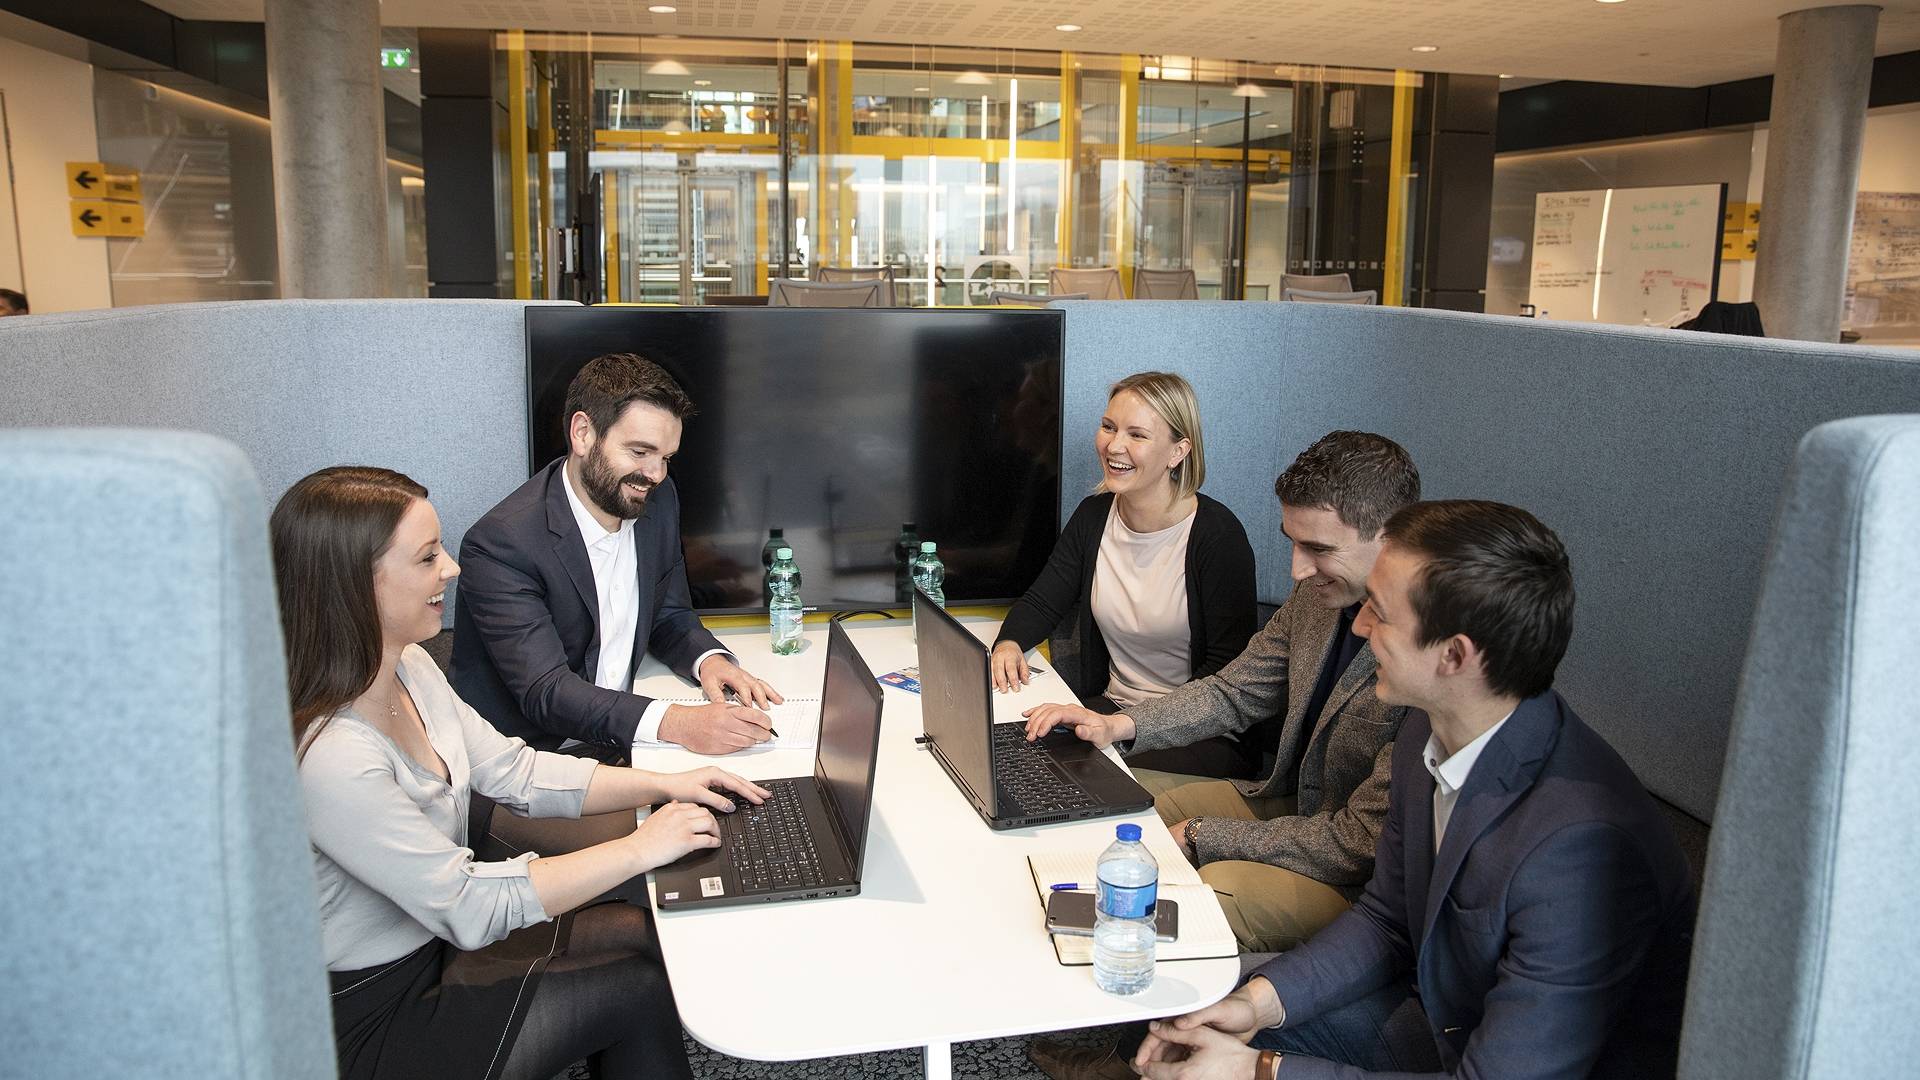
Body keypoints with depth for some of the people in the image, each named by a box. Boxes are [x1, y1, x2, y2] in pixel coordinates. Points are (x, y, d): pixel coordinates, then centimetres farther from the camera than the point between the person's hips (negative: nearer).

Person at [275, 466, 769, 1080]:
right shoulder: (331, 759, -32)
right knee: (639, 986, -5)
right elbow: (467, 908, -28)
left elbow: (511, 770, 5)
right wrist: (639, 849, -22)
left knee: (640, 932, 6)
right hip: (369, 1023, -8)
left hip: (428, 937, 8)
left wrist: (663, 786, -4)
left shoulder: (407, 668, -3)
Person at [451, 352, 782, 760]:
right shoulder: (500, 544, -20)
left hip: (622, 742, 6)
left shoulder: (658, 500, 1)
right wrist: (676, 723, -39)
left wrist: (709, 660, -10)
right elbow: (546, 692, -26)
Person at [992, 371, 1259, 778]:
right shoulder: (1093, 515, 3)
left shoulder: (1218, 534, -15)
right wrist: (1010, 643, -13)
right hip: (1107, 702, 6)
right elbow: (1042, 602, 10)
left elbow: (1227, 671, -16)